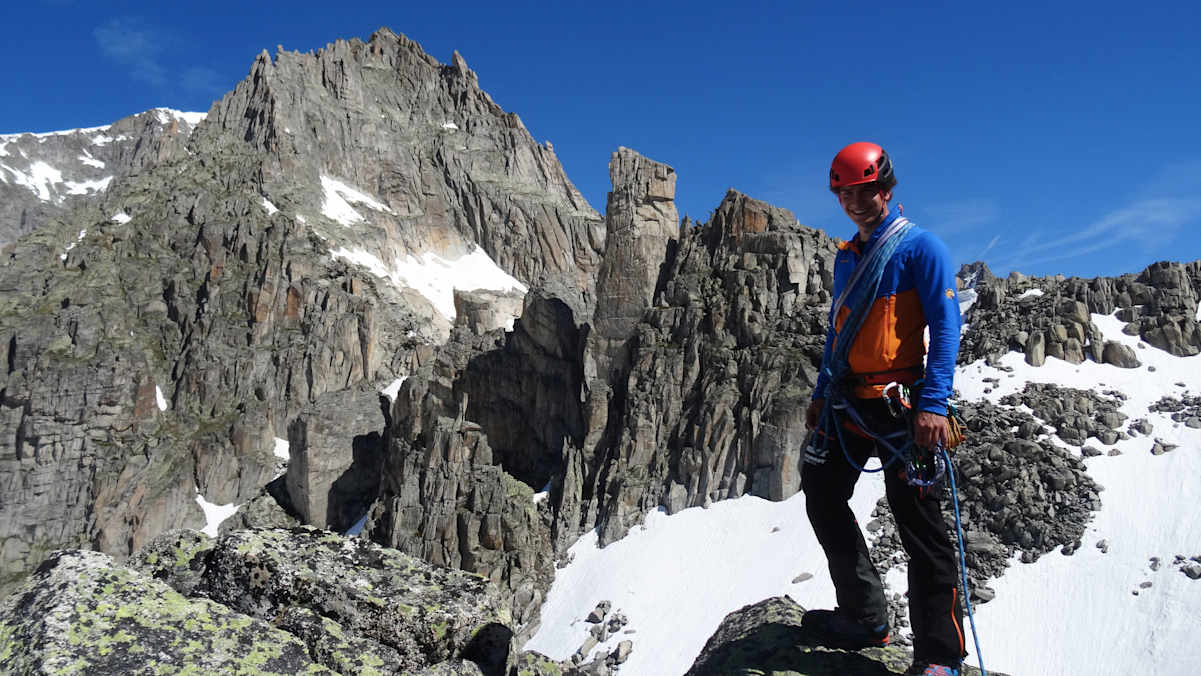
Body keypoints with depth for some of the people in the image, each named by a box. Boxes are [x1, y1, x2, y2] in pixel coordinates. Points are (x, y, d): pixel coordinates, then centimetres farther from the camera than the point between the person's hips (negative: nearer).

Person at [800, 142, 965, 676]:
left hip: (898, 402, -8)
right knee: (822, 498, 9)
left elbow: (946, 325, -11)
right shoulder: (846, 257, 17)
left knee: (918, 522, -5)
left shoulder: (920, 247, -5)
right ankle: (866, 618, 22)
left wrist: (934, 404, -21)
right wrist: (821, 394, 17)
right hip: (847, 401, 8)